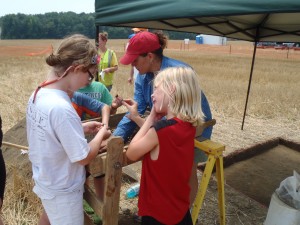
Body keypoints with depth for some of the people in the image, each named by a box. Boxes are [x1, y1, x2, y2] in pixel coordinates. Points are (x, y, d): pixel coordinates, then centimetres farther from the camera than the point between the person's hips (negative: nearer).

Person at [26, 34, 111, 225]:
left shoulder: (37, 95, -8)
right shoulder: (61, 108, -35)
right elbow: (84, 158, -25)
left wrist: (81, 128, 1)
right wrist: (101, 134, -10)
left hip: (45, 180, 8)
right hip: (62, 190, -7)